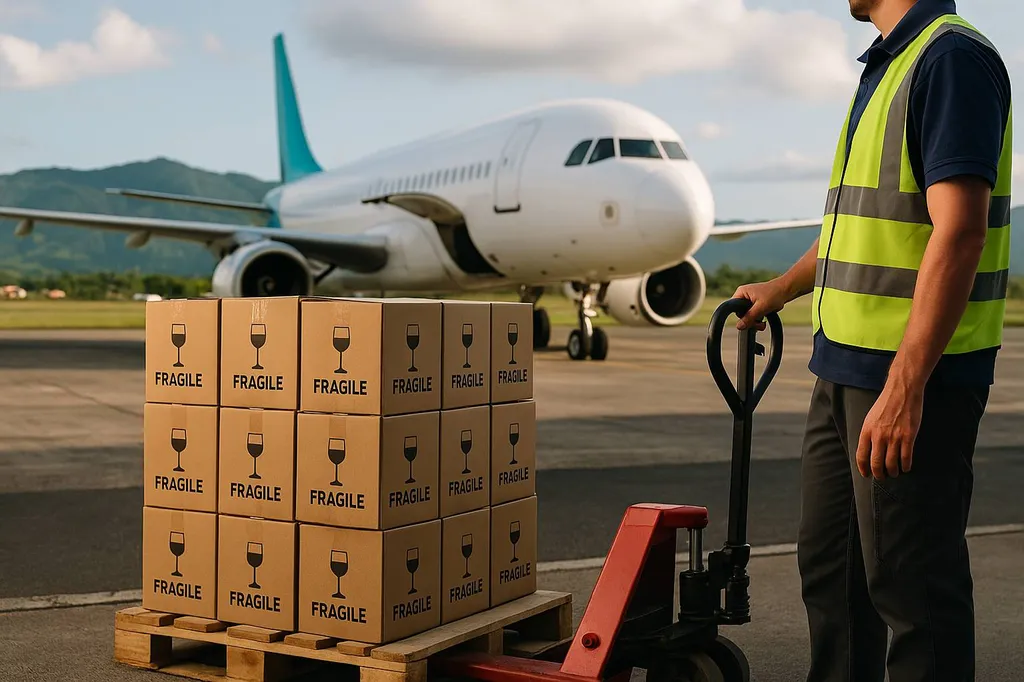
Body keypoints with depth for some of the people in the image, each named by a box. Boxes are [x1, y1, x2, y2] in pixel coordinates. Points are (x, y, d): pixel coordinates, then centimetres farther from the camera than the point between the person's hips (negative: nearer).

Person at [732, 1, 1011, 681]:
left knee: (910, 581, -1)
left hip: (915, 374, -10)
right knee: (830, 564, 19)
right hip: (848, 368, 10)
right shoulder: (892, 64, 17)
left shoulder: (952, 57, -14)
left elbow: (958, 232, -24)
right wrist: (780, 290, 39)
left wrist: (904, 389, -28)